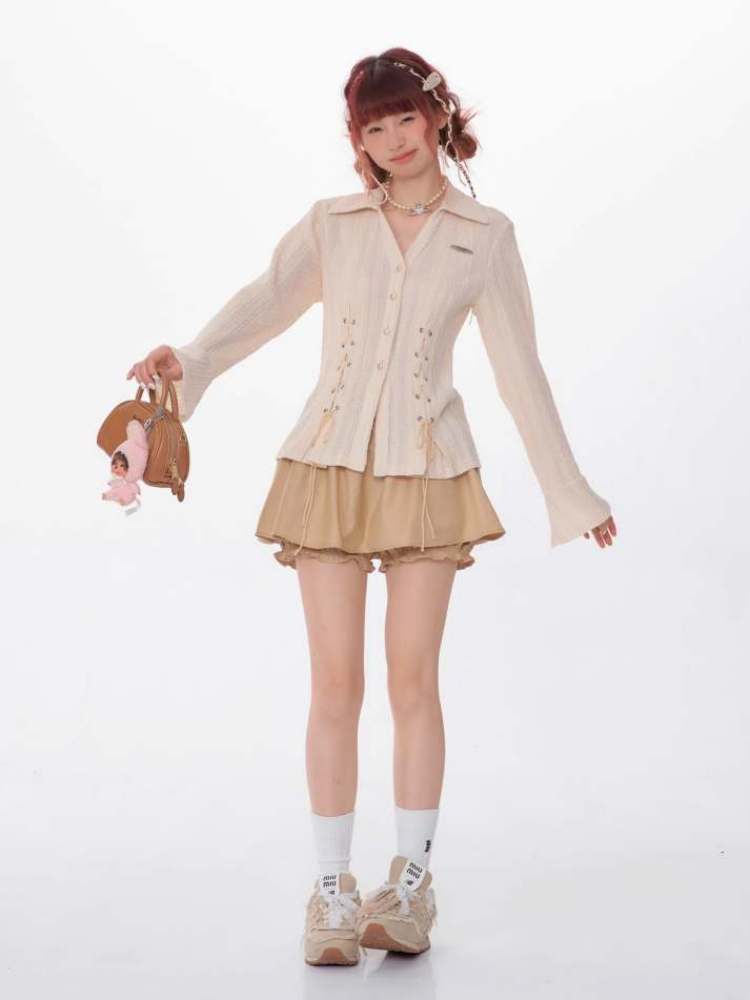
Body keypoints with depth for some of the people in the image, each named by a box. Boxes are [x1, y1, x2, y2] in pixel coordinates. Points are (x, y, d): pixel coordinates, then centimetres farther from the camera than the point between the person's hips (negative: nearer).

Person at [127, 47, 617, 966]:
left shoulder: (485, 236, 6)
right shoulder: (331, 225, 8)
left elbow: (520, 371, 7)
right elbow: (262, 304, -7)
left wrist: (572, 493, 8)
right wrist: (187, 360, -27)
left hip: (429, 472, 0)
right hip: (329, 467, 1)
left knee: (413, 678, 1)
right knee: (336, 681, -1)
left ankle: (411, 885, 14)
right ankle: (332, 891, 9)